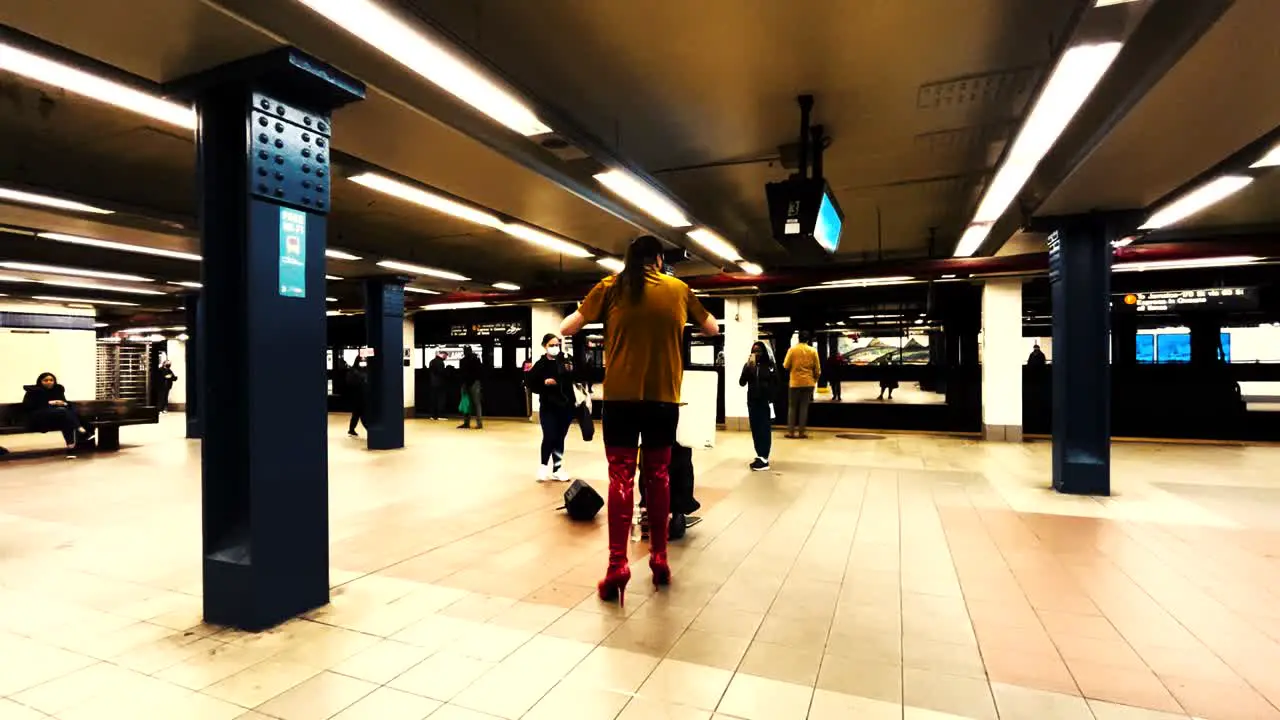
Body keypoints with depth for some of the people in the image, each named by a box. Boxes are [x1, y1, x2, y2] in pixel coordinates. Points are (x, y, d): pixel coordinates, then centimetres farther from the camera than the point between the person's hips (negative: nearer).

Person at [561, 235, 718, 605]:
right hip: (664, 397, 2)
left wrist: (562, 330, 27)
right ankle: (659, 559, 20)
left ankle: (617, 567, -4)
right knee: (658, 476, 13)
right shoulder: (679, 289, 7)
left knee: (620, 477, 2)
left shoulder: (611, 287, 3)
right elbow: (713, 329, 21)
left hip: (620, 395, -1)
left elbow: (566, 329, 5)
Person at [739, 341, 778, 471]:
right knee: (755, 429, 4)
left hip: (765, 402, -3)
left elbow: (775, 383, 7)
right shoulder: (748, 365, 5)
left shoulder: (770, 365, 0)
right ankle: (760, 456, 12)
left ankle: (764, 459, -7)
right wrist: (748, 367, -16)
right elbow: (742, 382, -6)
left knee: (765, 430, -5)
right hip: (752, 402, 3)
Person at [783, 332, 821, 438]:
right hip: (808, 383, 1)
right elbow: (817, 369, 3)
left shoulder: (792, 350, -5)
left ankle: (791, 431, 5)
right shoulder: (813, 351, 0)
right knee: (804, 407, 6)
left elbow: (786, 366, -4)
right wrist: (815, 380, 18)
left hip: (795, 382, -1)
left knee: (792, 407, 7)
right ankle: (801, 431, 6)